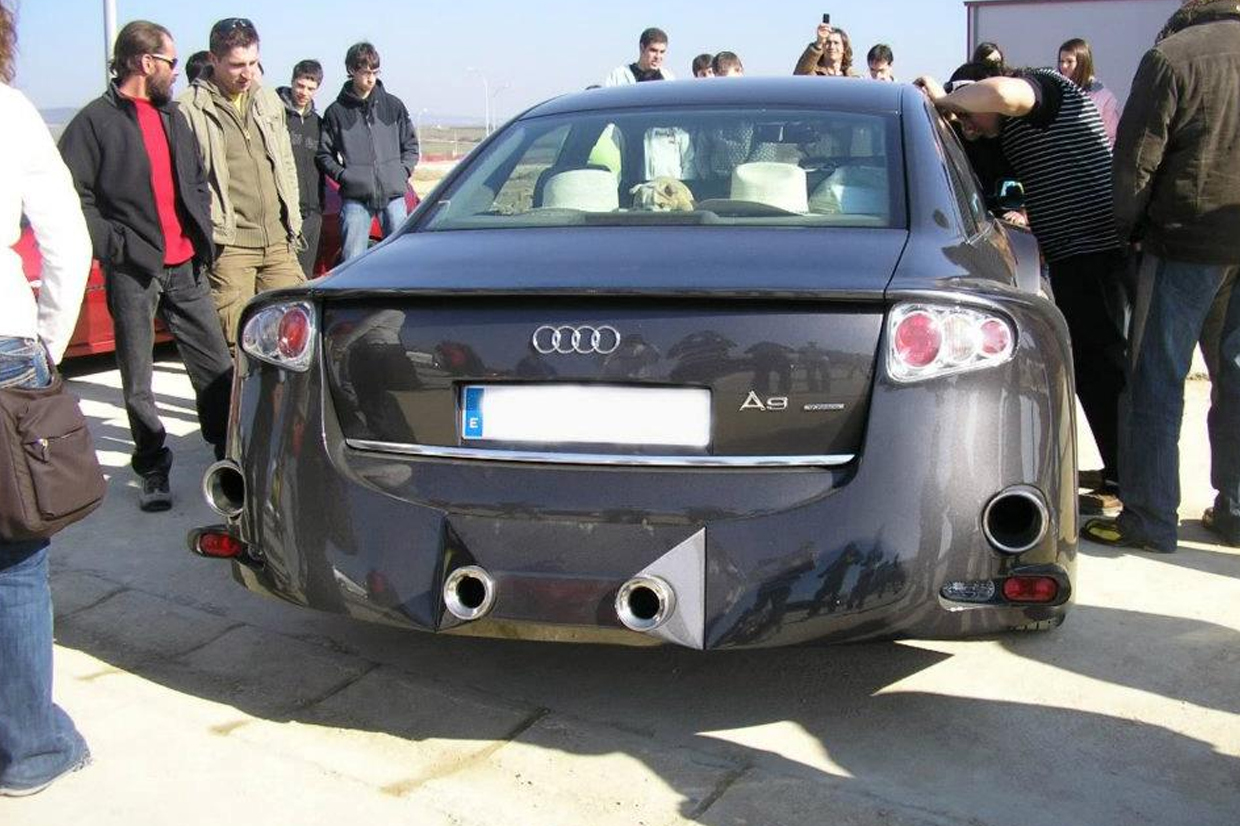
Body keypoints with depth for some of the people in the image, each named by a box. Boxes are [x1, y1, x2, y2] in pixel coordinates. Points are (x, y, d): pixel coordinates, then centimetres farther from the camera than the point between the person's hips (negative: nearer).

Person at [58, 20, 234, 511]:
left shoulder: (172, 116, 15)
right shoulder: (95, 122, -6)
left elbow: (197, 181, 23)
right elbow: (71, 198, -10)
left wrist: (201, 233, 11)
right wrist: (113, 245, -15)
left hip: (185, 268, 6)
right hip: (134, 273, -5)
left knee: (217, 367, 7)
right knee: (138, 383, 4)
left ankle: (231, 457, 19)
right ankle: (153, 472, 16)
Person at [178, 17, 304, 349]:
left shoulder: (269, 100, 16)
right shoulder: (192, 108, -6)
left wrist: (292, 219, 17)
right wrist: (209, 230, -11)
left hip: (278, 239, 6)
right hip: (229, 244, -6)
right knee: (236, 339, -3)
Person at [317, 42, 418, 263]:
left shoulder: (392, 105, 10)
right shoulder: (336, 111, 5)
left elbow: (411, 145, 15)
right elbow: (324, 154, 8)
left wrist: (403, 171, 1)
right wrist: (343, 176, -5)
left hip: (394, 195, 2)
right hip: (356, 197, -1)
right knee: (352, 260, -4)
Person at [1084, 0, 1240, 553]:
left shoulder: (1170, 57, -6)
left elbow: (1136, 157, -8)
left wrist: (1130, 225, 6)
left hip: (1189, 239, -5)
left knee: (1157, 380, 1)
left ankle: (1150, 518, 2)